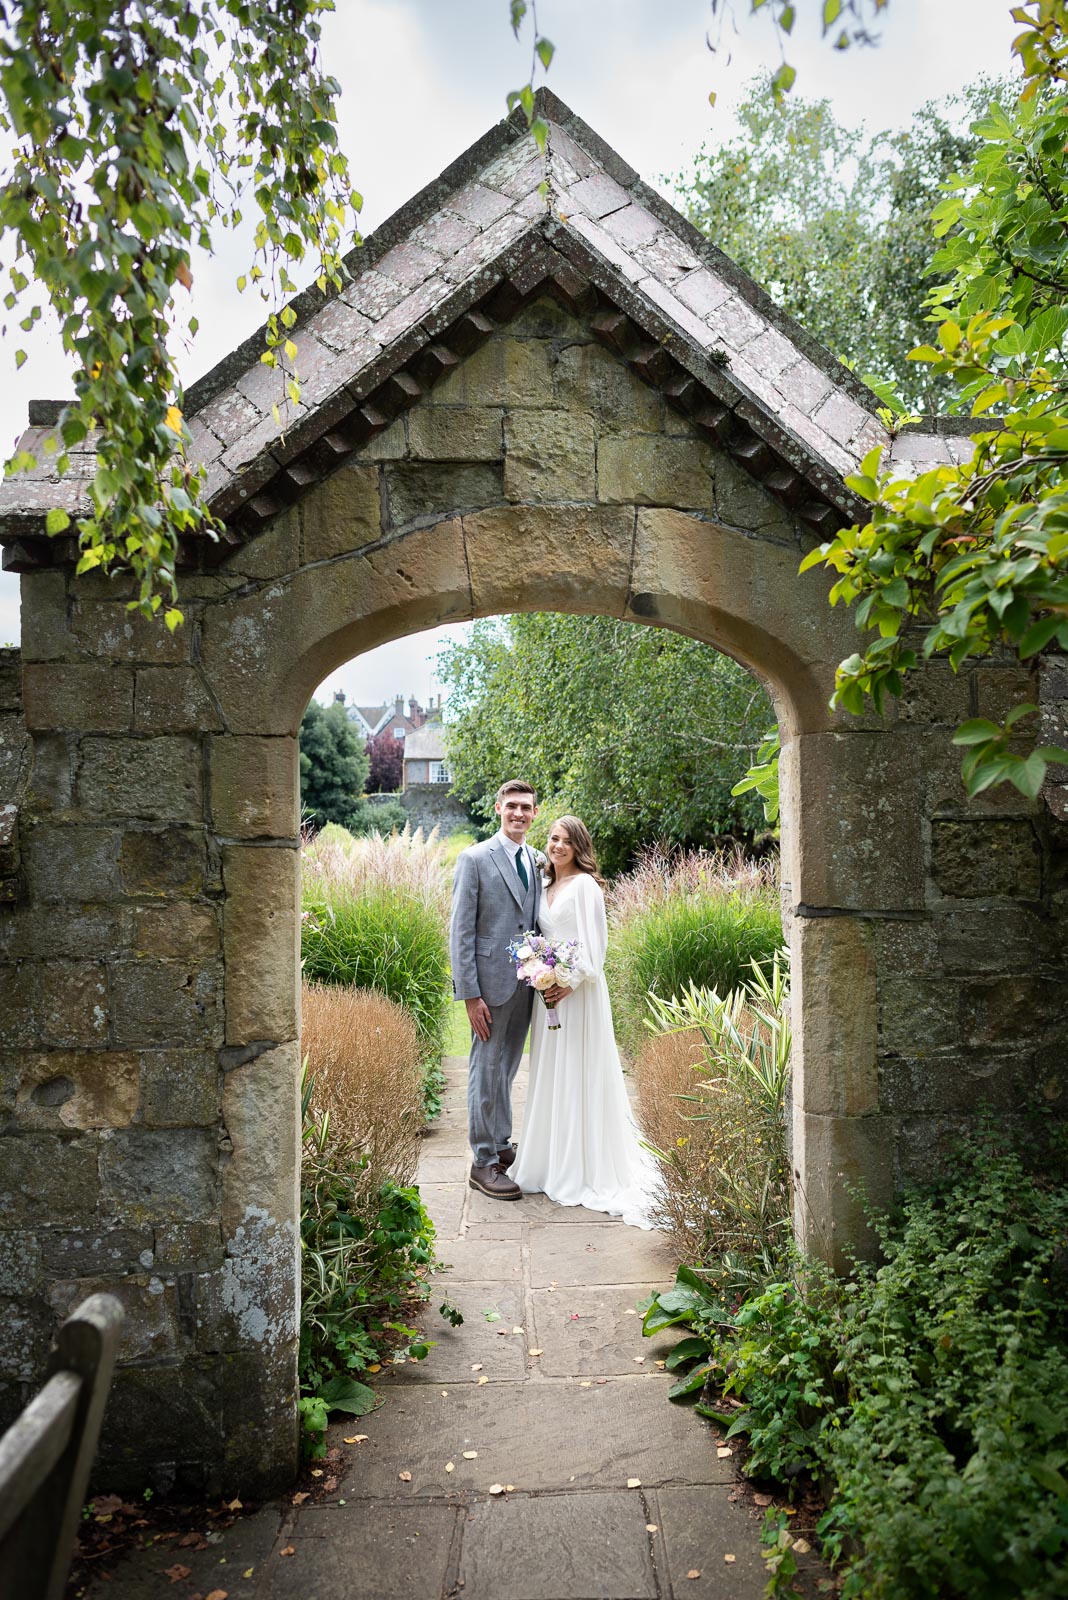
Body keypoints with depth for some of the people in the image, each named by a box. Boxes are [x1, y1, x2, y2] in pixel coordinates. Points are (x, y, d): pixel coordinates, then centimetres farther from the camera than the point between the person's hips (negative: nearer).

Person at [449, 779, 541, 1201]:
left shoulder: (537, 862, 10)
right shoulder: (474, 859, -8)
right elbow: (460, 932, -10)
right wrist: (470, 995, -15)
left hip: (527, 983, 6)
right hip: (491, 982, -6)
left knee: (506, 1069, 17)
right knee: (487, 1071, 2)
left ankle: (501, 1145, 30)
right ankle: (484, 1162, 12)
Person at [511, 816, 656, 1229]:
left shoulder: (584, 885, -9)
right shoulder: (546, 887, 14)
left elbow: (594, 945, -14)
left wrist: (569, 983, -19)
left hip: (577, 992, -8)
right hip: (549, 990, 8)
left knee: (578, 1075, -3)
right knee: (550, 1075, 12)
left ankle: (586, 1172, 6)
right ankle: (552, 1162, 22)